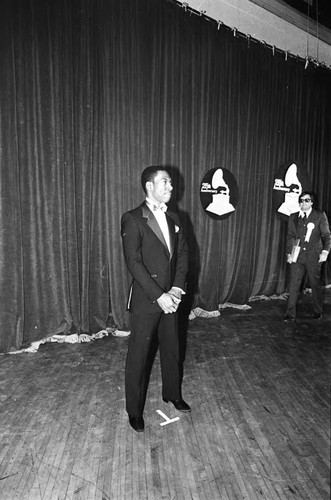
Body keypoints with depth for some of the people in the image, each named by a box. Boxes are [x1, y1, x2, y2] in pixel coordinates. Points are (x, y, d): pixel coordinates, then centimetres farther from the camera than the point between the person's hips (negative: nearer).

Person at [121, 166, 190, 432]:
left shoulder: (173, 218, 9)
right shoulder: (133, 219, -12)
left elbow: (182, 253, 7)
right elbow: (134, 262, -17)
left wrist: (177, 288, -7)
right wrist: (159, 296, -19)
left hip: (170, 297, 6)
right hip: (145, 300, -6)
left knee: (172, 348, 19)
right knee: (139, 354, 6)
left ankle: (173, 393, 41)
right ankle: (135, 410, 25)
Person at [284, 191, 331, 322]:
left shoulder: (320, 216, 3)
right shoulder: (293, 217, 11)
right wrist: (289, 253, 3)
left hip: (314, 257, -2)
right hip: (297, 257, 2)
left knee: (315, 285, 8)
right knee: (294, 285, -1)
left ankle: (318, 312, 26)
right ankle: (290, 314, 5)